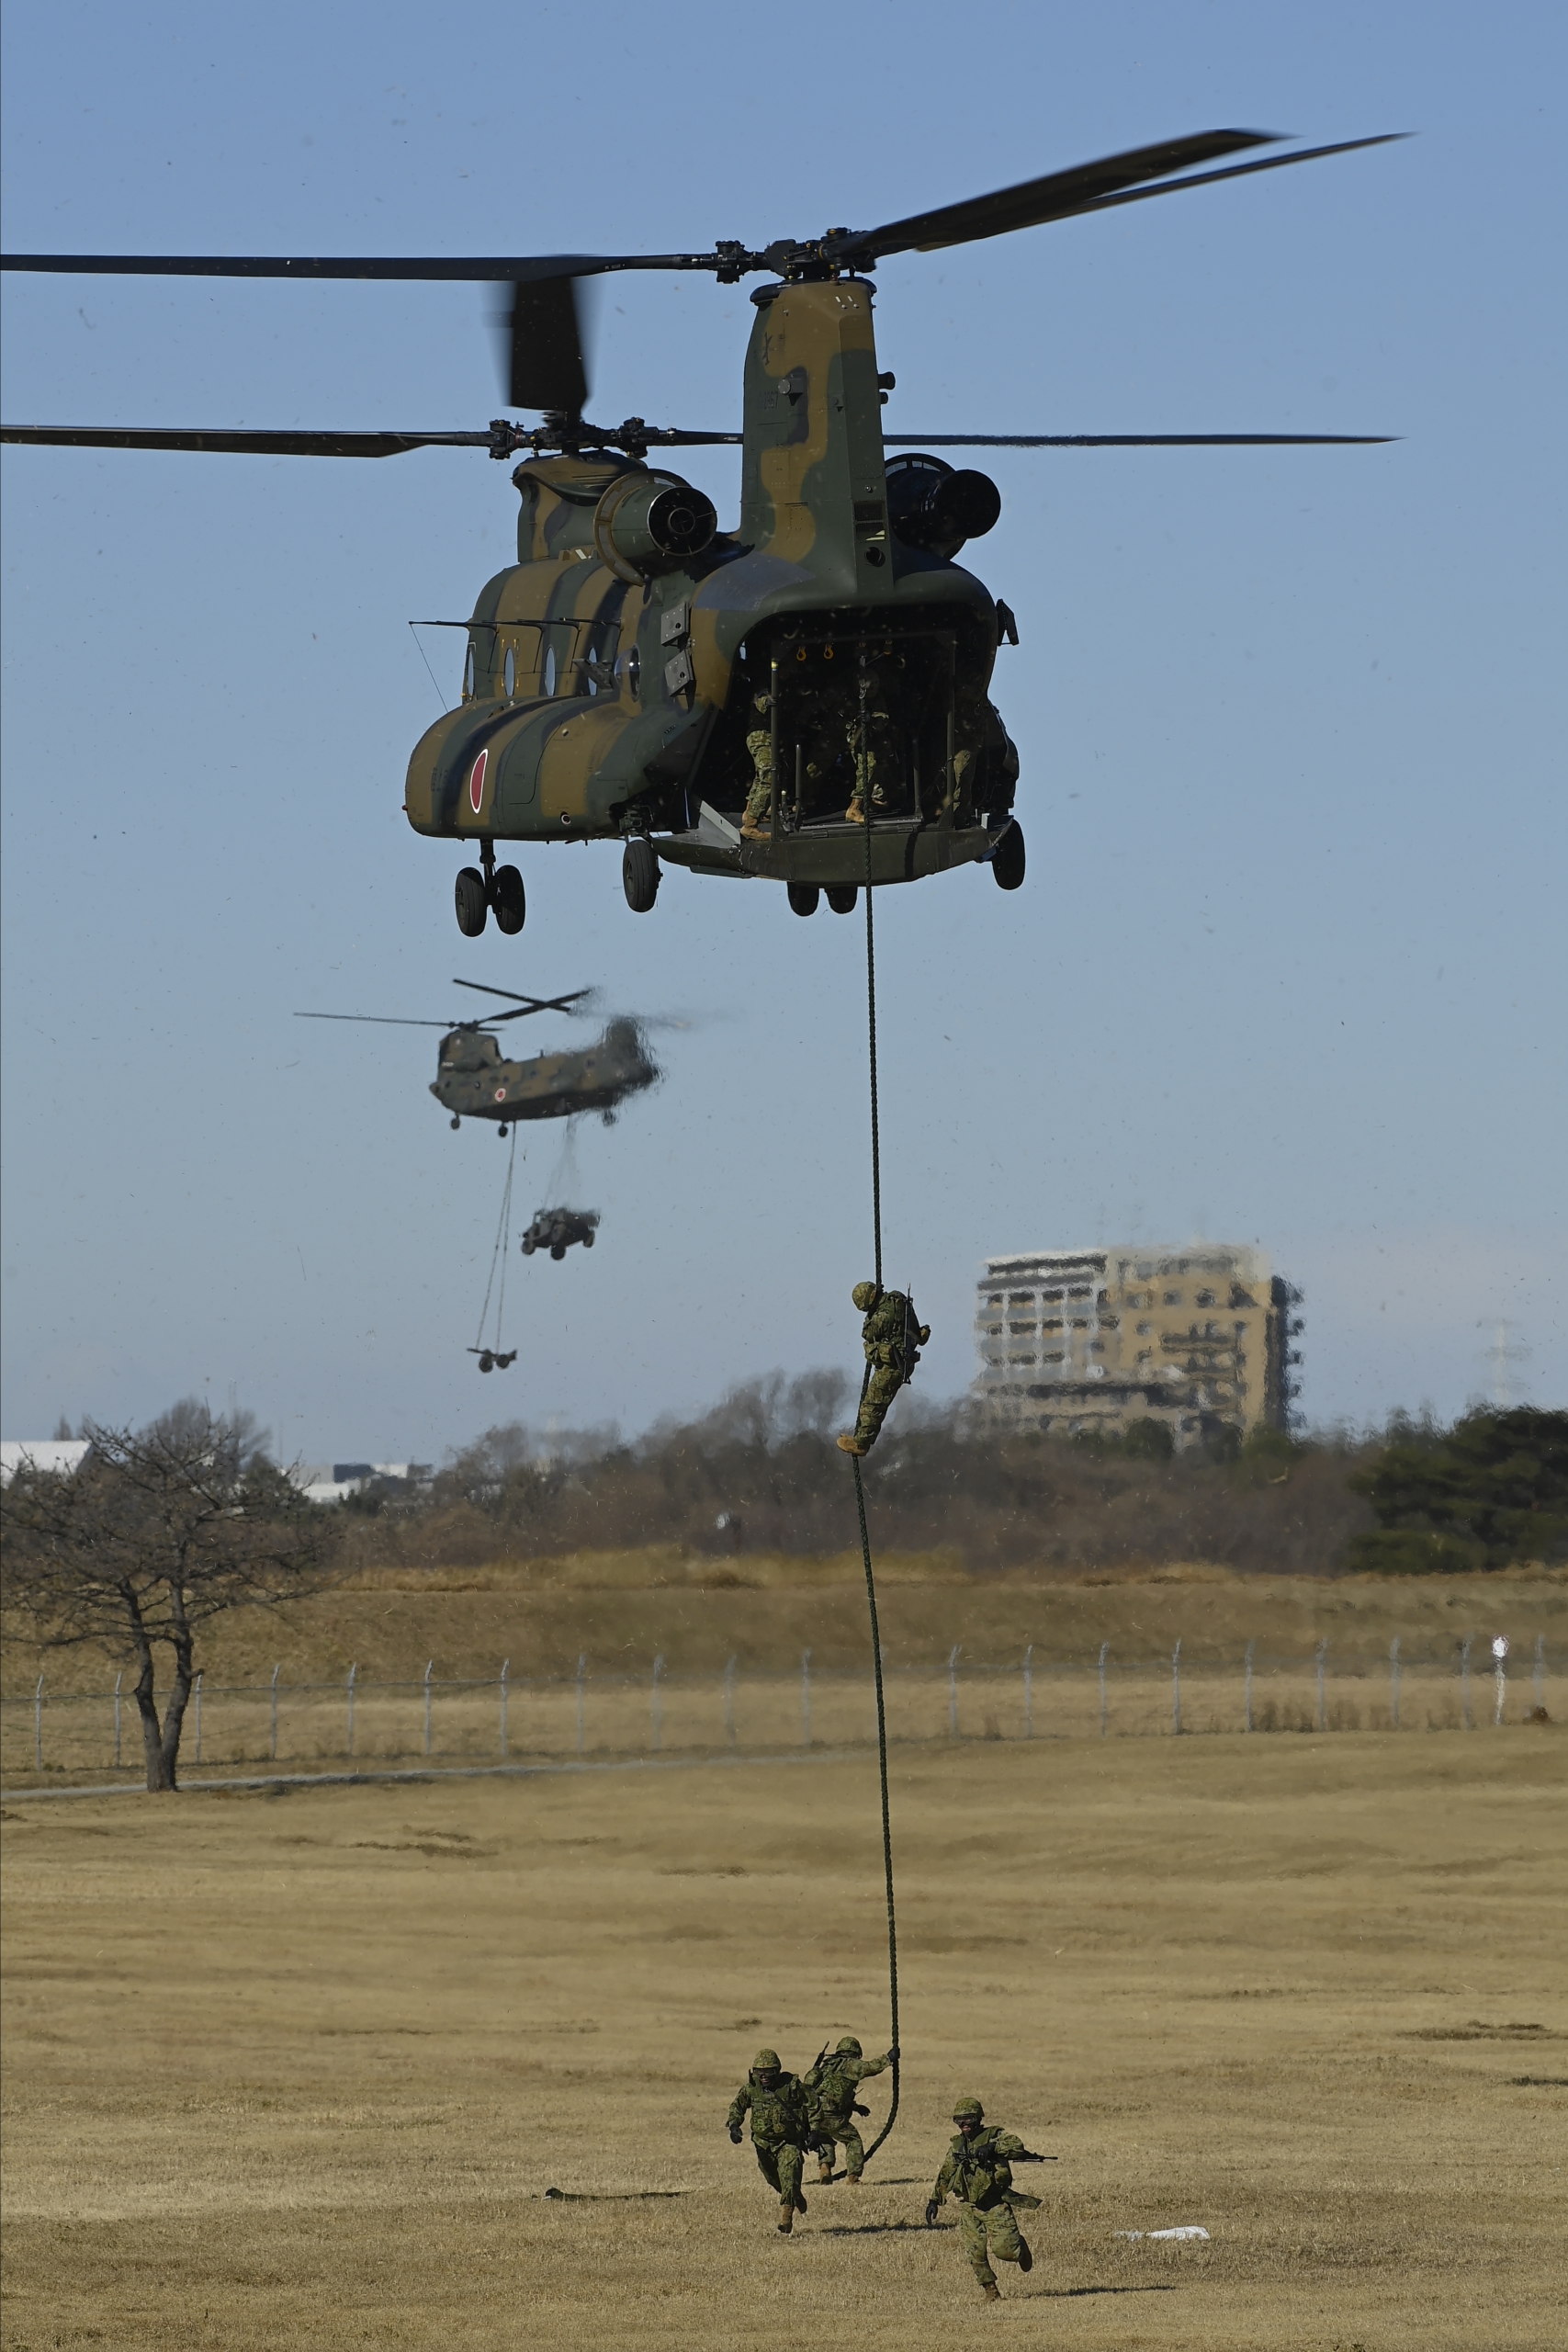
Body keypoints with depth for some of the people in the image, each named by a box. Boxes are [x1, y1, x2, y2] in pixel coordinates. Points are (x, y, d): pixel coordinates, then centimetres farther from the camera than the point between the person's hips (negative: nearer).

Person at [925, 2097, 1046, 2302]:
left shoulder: (995, 2136, -5)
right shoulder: (957, 2146, 10)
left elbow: (1017, 2147, -23)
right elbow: (945, 2175, 19)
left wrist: (992, 2147, -33)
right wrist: (935, 2200, 15)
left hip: (996, 2205, -4)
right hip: (969, 2207, 4)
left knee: (1003, 2250, -12)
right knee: (976, 2254, -3)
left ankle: (1020, 2246, 22)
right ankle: (990, 2290, 13)